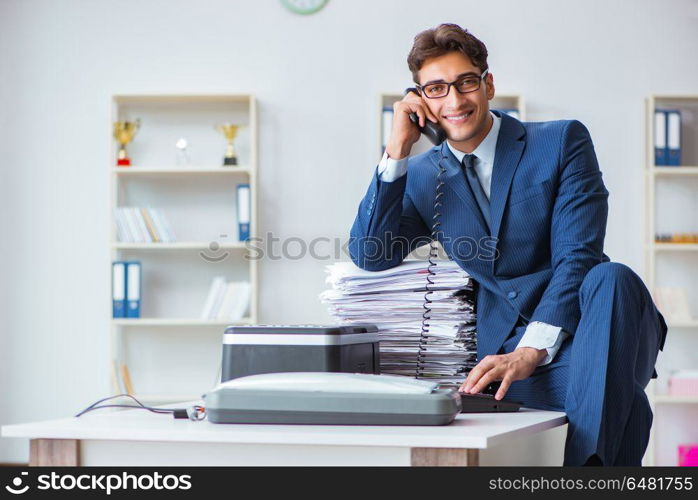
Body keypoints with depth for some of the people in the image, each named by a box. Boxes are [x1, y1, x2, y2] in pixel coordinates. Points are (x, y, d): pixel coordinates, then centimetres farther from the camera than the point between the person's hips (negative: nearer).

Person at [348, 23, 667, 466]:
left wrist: (531, 350, -25)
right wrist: (398, 149, -4)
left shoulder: (563, 141, 0)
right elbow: (370, 255, -1)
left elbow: (577, 255, -10)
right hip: (511, 347, 0)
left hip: (602, 330, 0)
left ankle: (591, 465, -42)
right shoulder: (422, 178, 12)